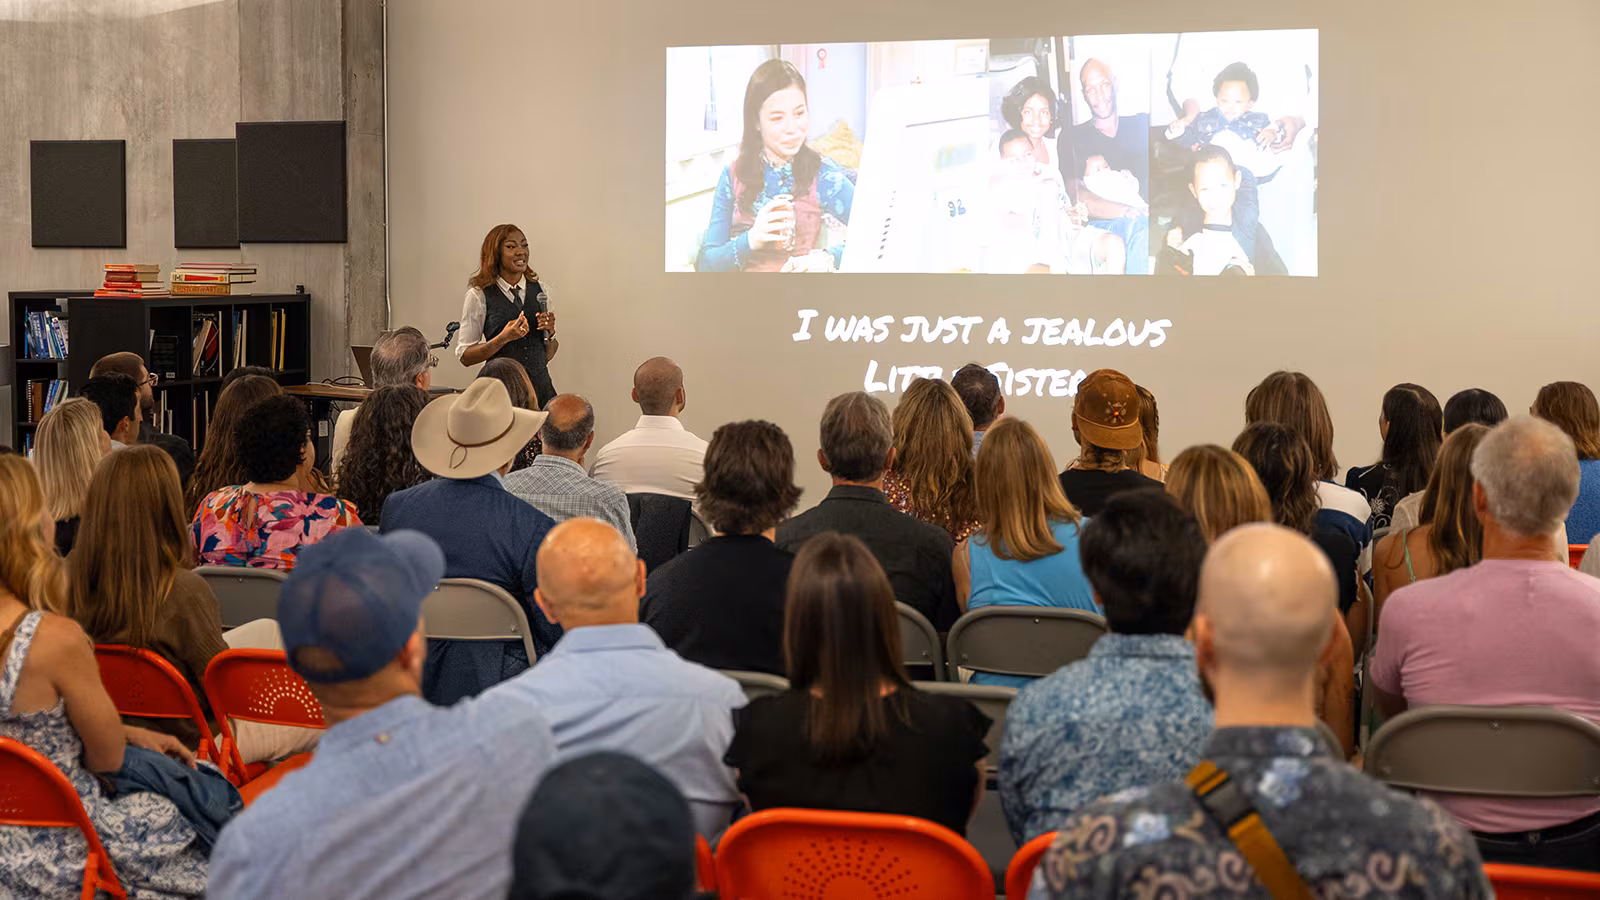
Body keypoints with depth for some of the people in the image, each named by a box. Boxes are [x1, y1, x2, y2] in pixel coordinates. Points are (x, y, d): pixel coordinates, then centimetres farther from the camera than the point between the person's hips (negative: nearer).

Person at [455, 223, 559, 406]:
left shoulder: (540, 290, 9)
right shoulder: (478, 295, -3)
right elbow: (464, 356, -5)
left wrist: (550, 333, -5)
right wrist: (504, 338, -16)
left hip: (540, 385, 3)